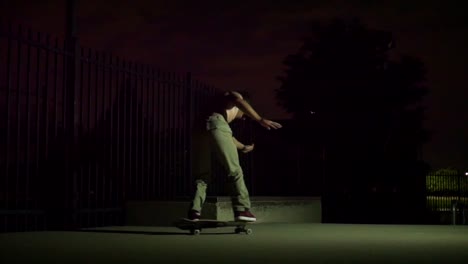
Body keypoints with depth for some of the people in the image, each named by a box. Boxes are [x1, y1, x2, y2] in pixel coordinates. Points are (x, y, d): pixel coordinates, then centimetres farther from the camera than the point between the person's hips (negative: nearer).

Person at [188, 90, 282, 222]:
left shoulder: (220, 105, 45)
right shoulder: (233, 95, 25)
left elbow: (226, 136, 52)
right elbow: (240, 102, -2)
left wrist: (243, 147, 66)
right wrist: (261, 120, -9)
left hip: (199, 127, 7)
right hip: (215, 125, -7)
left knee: (201, 175, 11)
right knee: (234, 171, 0)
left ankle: (194, 211, -4)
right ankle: (242, 209, -7)